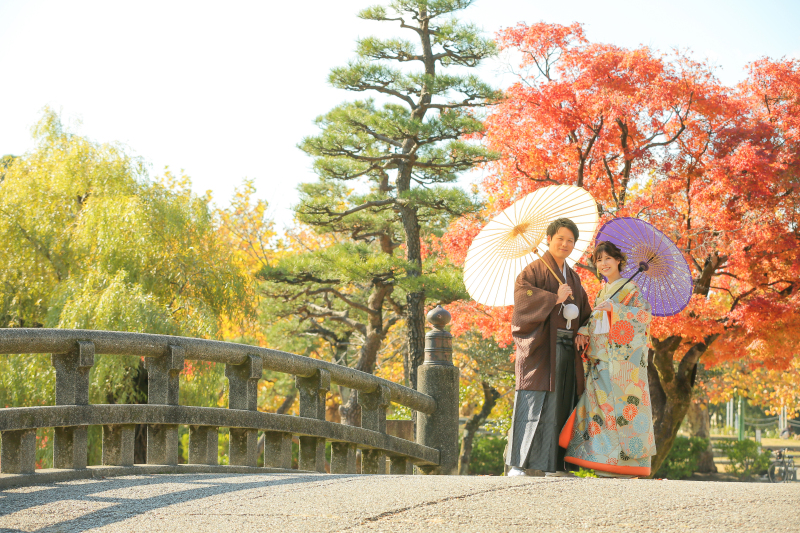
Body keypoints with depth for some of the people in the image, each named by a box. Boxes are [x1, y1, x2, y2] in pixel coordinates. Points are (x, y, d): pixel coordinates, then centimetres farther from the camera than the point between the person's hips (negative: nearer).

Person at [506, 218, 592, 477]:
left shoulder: (573, 278, 21)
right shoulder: (535, 269, 0)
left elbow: (584, 312, 22)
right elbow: (522, 293, -17)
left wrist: (582, 333, 3)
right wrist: (555, 299, -16)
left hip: (567, 348, 7)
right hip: (541, 346, -7)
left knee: (561, 404, 3)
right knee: (533, 404, -13)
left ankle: (553, 465, 5)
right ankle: (517, 465, -14)